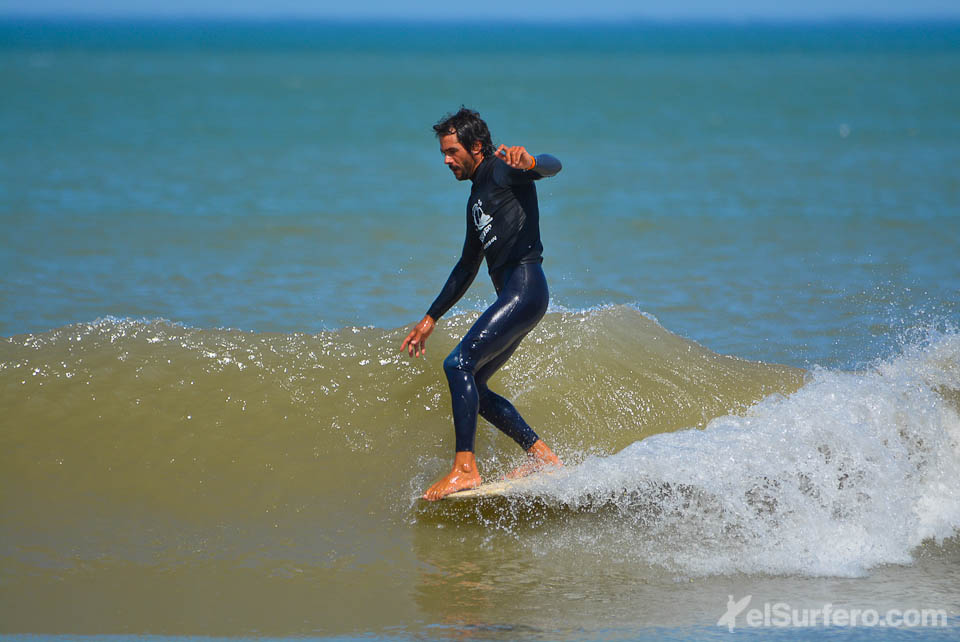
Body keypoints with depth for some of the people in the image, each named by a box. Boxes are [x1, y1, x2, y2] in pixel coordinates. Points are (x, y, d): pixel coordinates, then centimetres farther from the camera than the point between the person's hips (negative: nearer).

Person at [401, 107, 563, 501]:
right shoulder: (477, 197, 25)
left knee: (459, 364, -19)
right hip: (511, 295, 10)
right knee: (472, 386, 12)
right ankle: (542, 455, 14)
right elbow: (467, 267, 32)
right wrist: (430, 319, 32)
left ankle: (465, 467, -22)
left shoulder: (503, 170, -2)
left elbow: (552, 165, -23)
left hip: (524, 287, -10)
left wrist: (528, 162, -47)